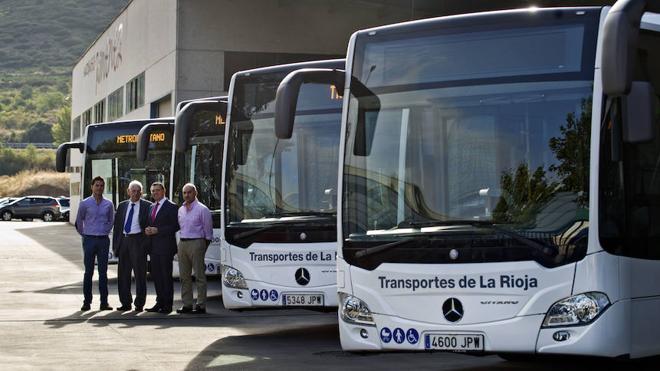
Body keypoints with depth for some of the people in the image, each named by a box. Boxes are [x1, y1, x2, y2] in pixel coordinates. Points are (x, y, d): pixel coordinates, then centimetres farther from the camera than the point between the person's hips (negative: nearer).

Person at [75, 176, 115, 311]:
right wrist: (84, 235, 12)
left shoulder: (108, 204, 6)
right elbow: (79, 222, 9)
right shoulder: (85, 203, 0)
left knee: (103, 271, 2)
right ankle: (87, 302, 2)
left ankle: (104, 302, 4)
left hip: (103, 240, 2)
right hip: (89, 239, -2)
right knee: (88, 271, -1)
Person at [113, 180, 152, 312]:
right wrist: (115, 244, 7)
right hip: (123, 241, 5)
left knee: (140, 274, -2)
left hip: (138, 241, -5)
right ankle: (125, 303, 16)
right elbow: (117, 226, 13)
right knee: (123, 274, 8)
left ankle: (139, 304, 5)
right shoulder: (122, 206, 13)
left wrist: (147, 243, -10)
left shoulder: (147, 206, -1)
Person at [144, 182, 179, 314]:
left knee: (166, 276, -4)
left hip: (165, 247, -7)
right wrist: (147, 230, 3)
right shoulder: (151, 207, 18)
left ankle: (167, 305, -1)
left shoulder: (171, 207, -6)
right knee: (156, 275, 9)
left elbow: (175, 226, -12)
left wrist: (157, 230, -17)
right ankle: (160, 302, 16)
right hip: (153, 247, 7)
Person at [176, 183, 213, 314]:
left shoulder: (202, 209, -4)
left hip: (196, 243, -7)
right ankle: (187, 304, 11)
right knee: (184, 276, 7)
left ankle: (201, 305, -5)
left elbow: (208, 230, -3)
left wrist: (205, 246, -4)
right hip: (182, 244, 7)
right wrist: (181, 242, 13)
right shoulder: (181, 210, 16)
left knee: (199, 275, -6)